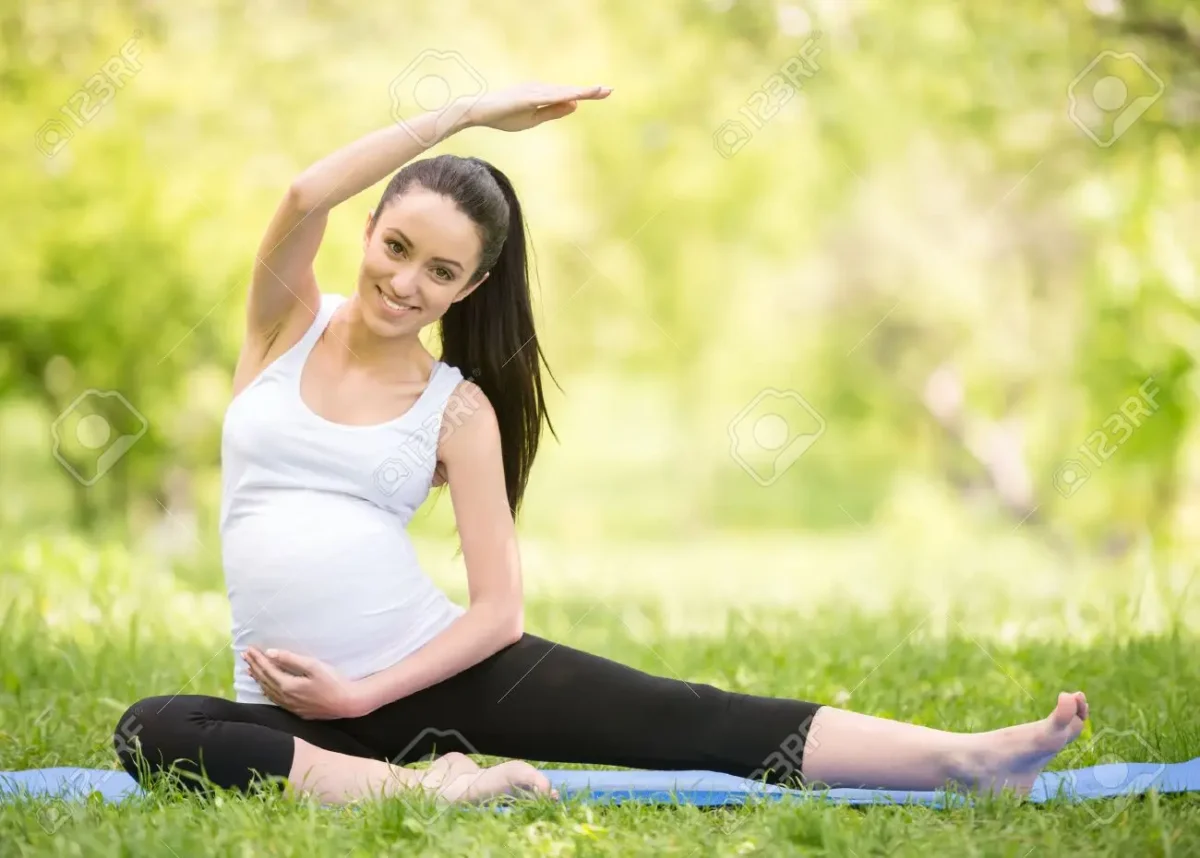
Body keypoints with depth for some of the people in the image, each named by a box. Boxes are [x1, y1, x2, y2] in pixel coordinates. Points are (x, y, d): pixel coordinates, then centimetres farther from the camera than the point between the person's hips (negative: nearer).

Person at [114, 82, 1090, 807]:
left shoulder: (459, 410, 2)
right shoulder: (289, 326, 6)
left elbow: (500, 610, -4)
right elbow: (303, 200, -17)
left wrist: (365, 693, -15)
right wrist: (470, 111, -17)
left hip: (433, 664, 0)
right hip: (298, 703, 1)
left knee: (688, 721, -15)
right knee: (150, 734, -34)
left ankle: (965, 760, -21)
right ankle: (422, 786, -35)